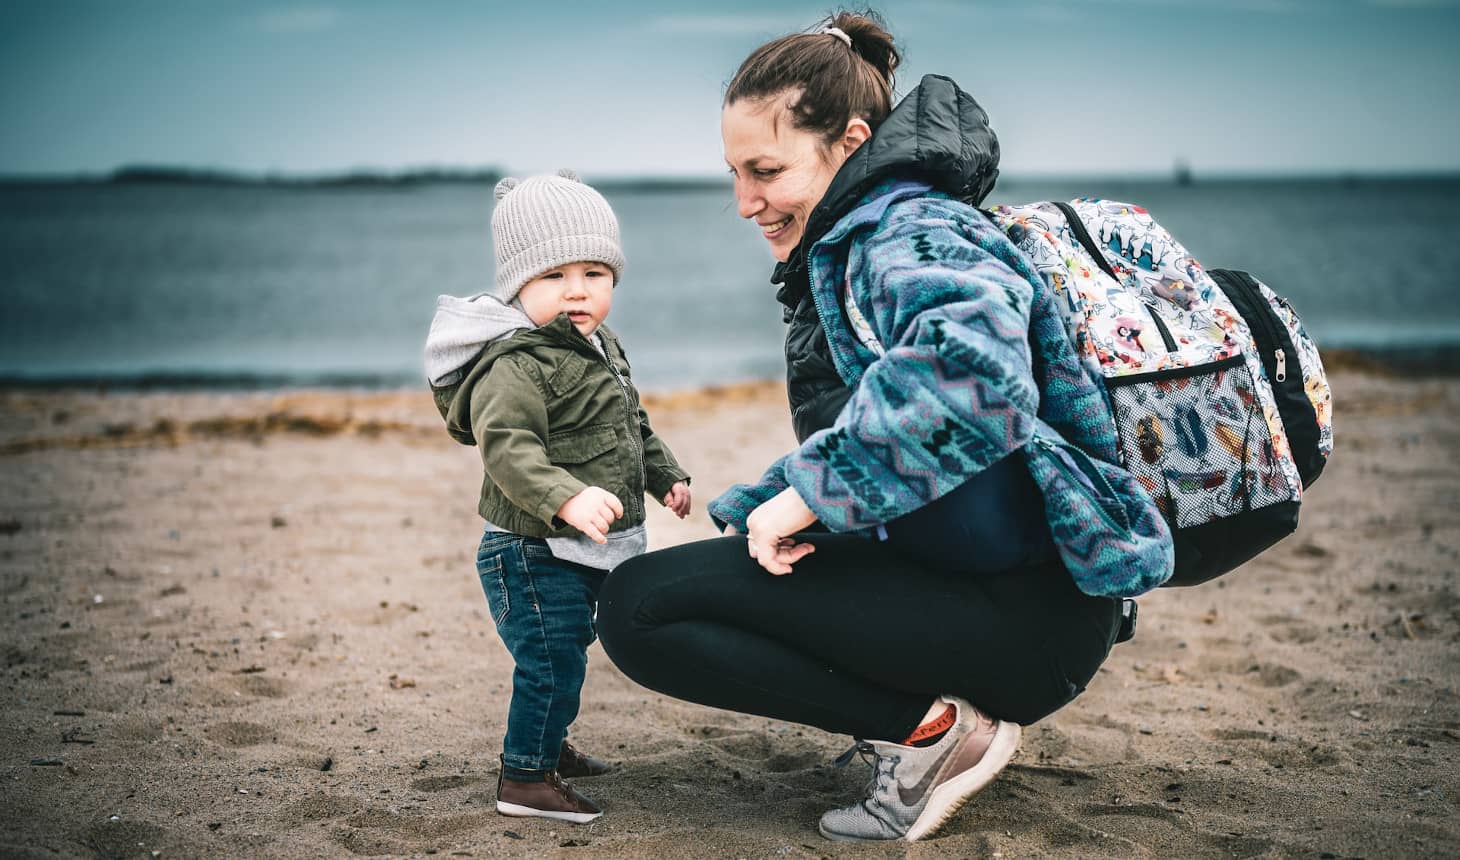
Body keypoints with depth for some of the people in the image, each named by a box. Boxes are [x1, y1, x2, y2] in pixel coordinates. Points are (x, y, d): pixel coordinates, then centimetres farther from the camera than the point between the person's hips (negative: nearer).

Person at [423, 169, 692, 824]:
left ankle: (548, 745, 40)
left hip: (581, 551, 10)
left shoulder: (603, 351, 11)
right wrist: (567, 499, -46)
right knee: (551, 660, -7)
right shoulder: (516, 365, -23)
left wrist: (665, 476, 24)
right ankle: (525, 780, 5)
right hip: (534, 553, -10)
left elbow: (634, 426, 26)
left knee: (566, 651, 22)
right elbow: (508, 449, -35)